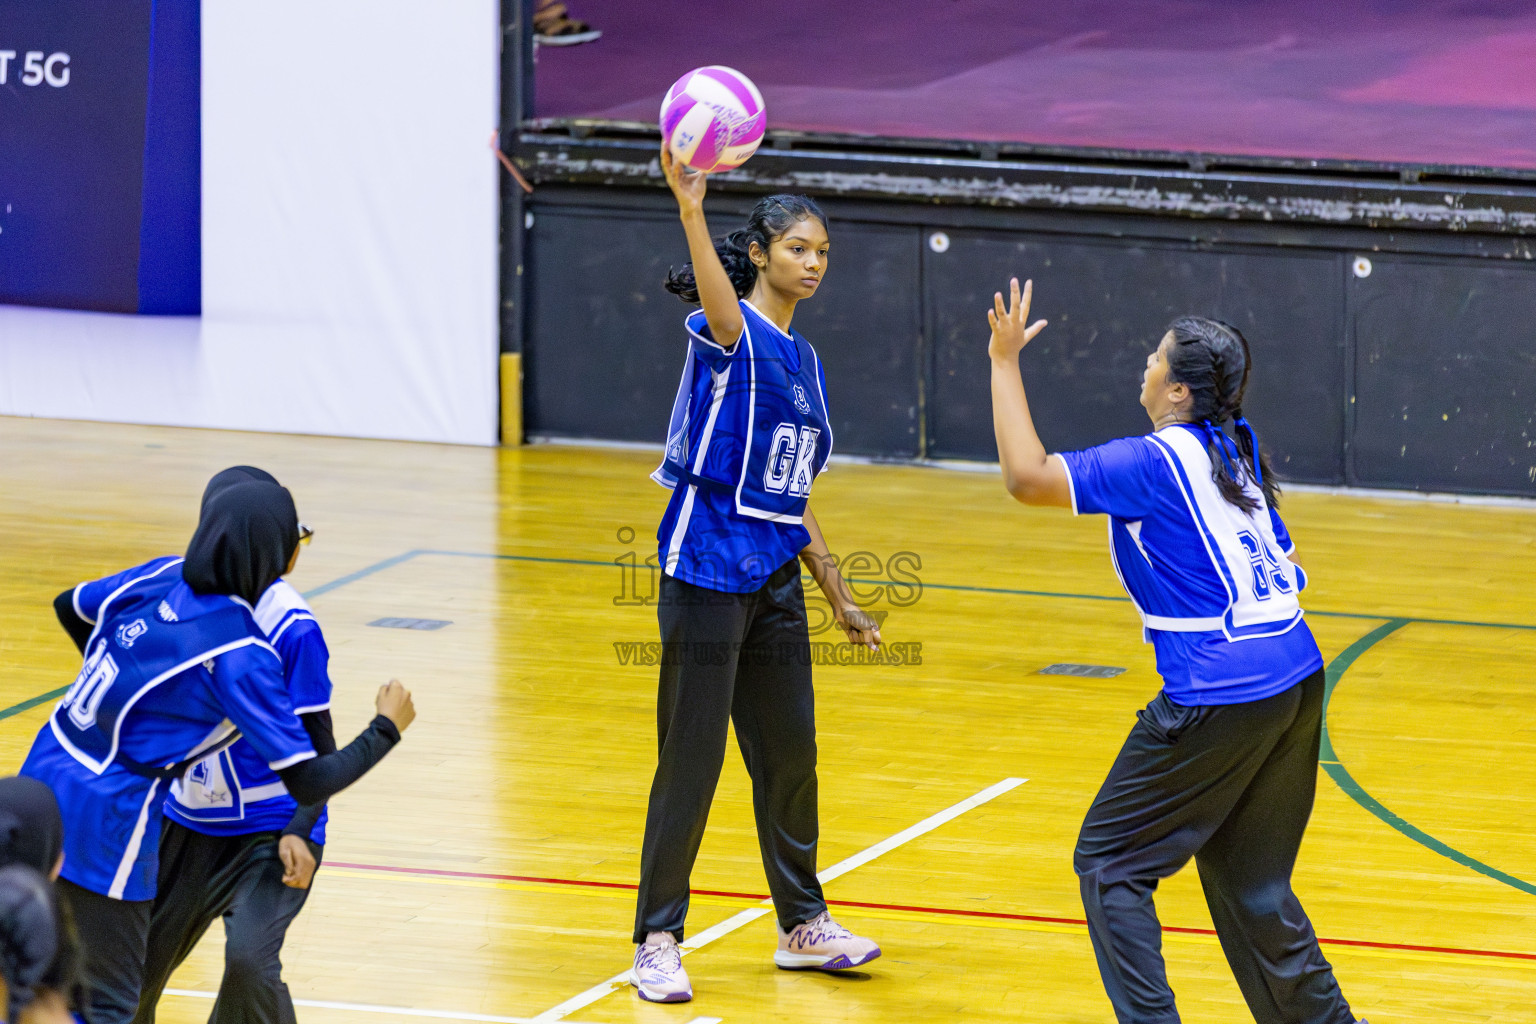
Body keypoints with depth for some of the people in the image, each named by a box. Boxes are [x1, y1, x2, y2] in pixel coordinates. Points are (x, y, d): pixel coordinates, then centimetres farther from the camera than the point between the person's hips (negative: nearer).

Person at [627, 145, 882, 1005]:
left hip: (775, 579, 7)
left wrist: (839, 594, 20)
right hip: (708, 571, -7)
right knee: (692, 758, -3)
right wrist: (691, 211, -56)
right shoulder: (731, 332, -9)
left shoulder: (803, 359, 13)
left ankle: (804, 924, 27)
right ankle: (658, 940, 6)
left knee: (790, 749, 13)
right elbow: (715, 292, -36)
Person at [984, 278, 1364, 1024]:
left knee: (1109, 863, 4)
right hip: (1295, 679, 8)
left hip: (1219, 698, -8)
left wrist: (1005, 361, -6)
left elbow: (1027, 475, -13)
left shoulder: (1156, 462, -11)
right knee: (1250, 882, 18)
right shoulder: (1235, 453, 13)